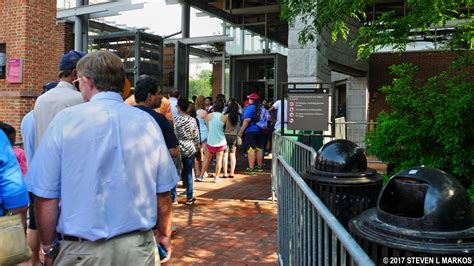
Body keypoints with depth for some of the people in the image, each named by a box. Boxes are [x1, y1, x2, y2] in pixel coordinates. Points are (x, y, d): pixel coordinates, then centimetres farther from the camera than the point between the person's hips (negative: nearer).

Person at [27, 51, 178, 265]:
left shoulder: (65, 121, -9)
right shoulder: (147, 122, -4)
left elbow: (46, 197, -8)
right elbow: (162, 192, 0)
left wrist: (48, 247, 6)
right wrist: (164, 235, 14)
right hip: (138, 246, 2)